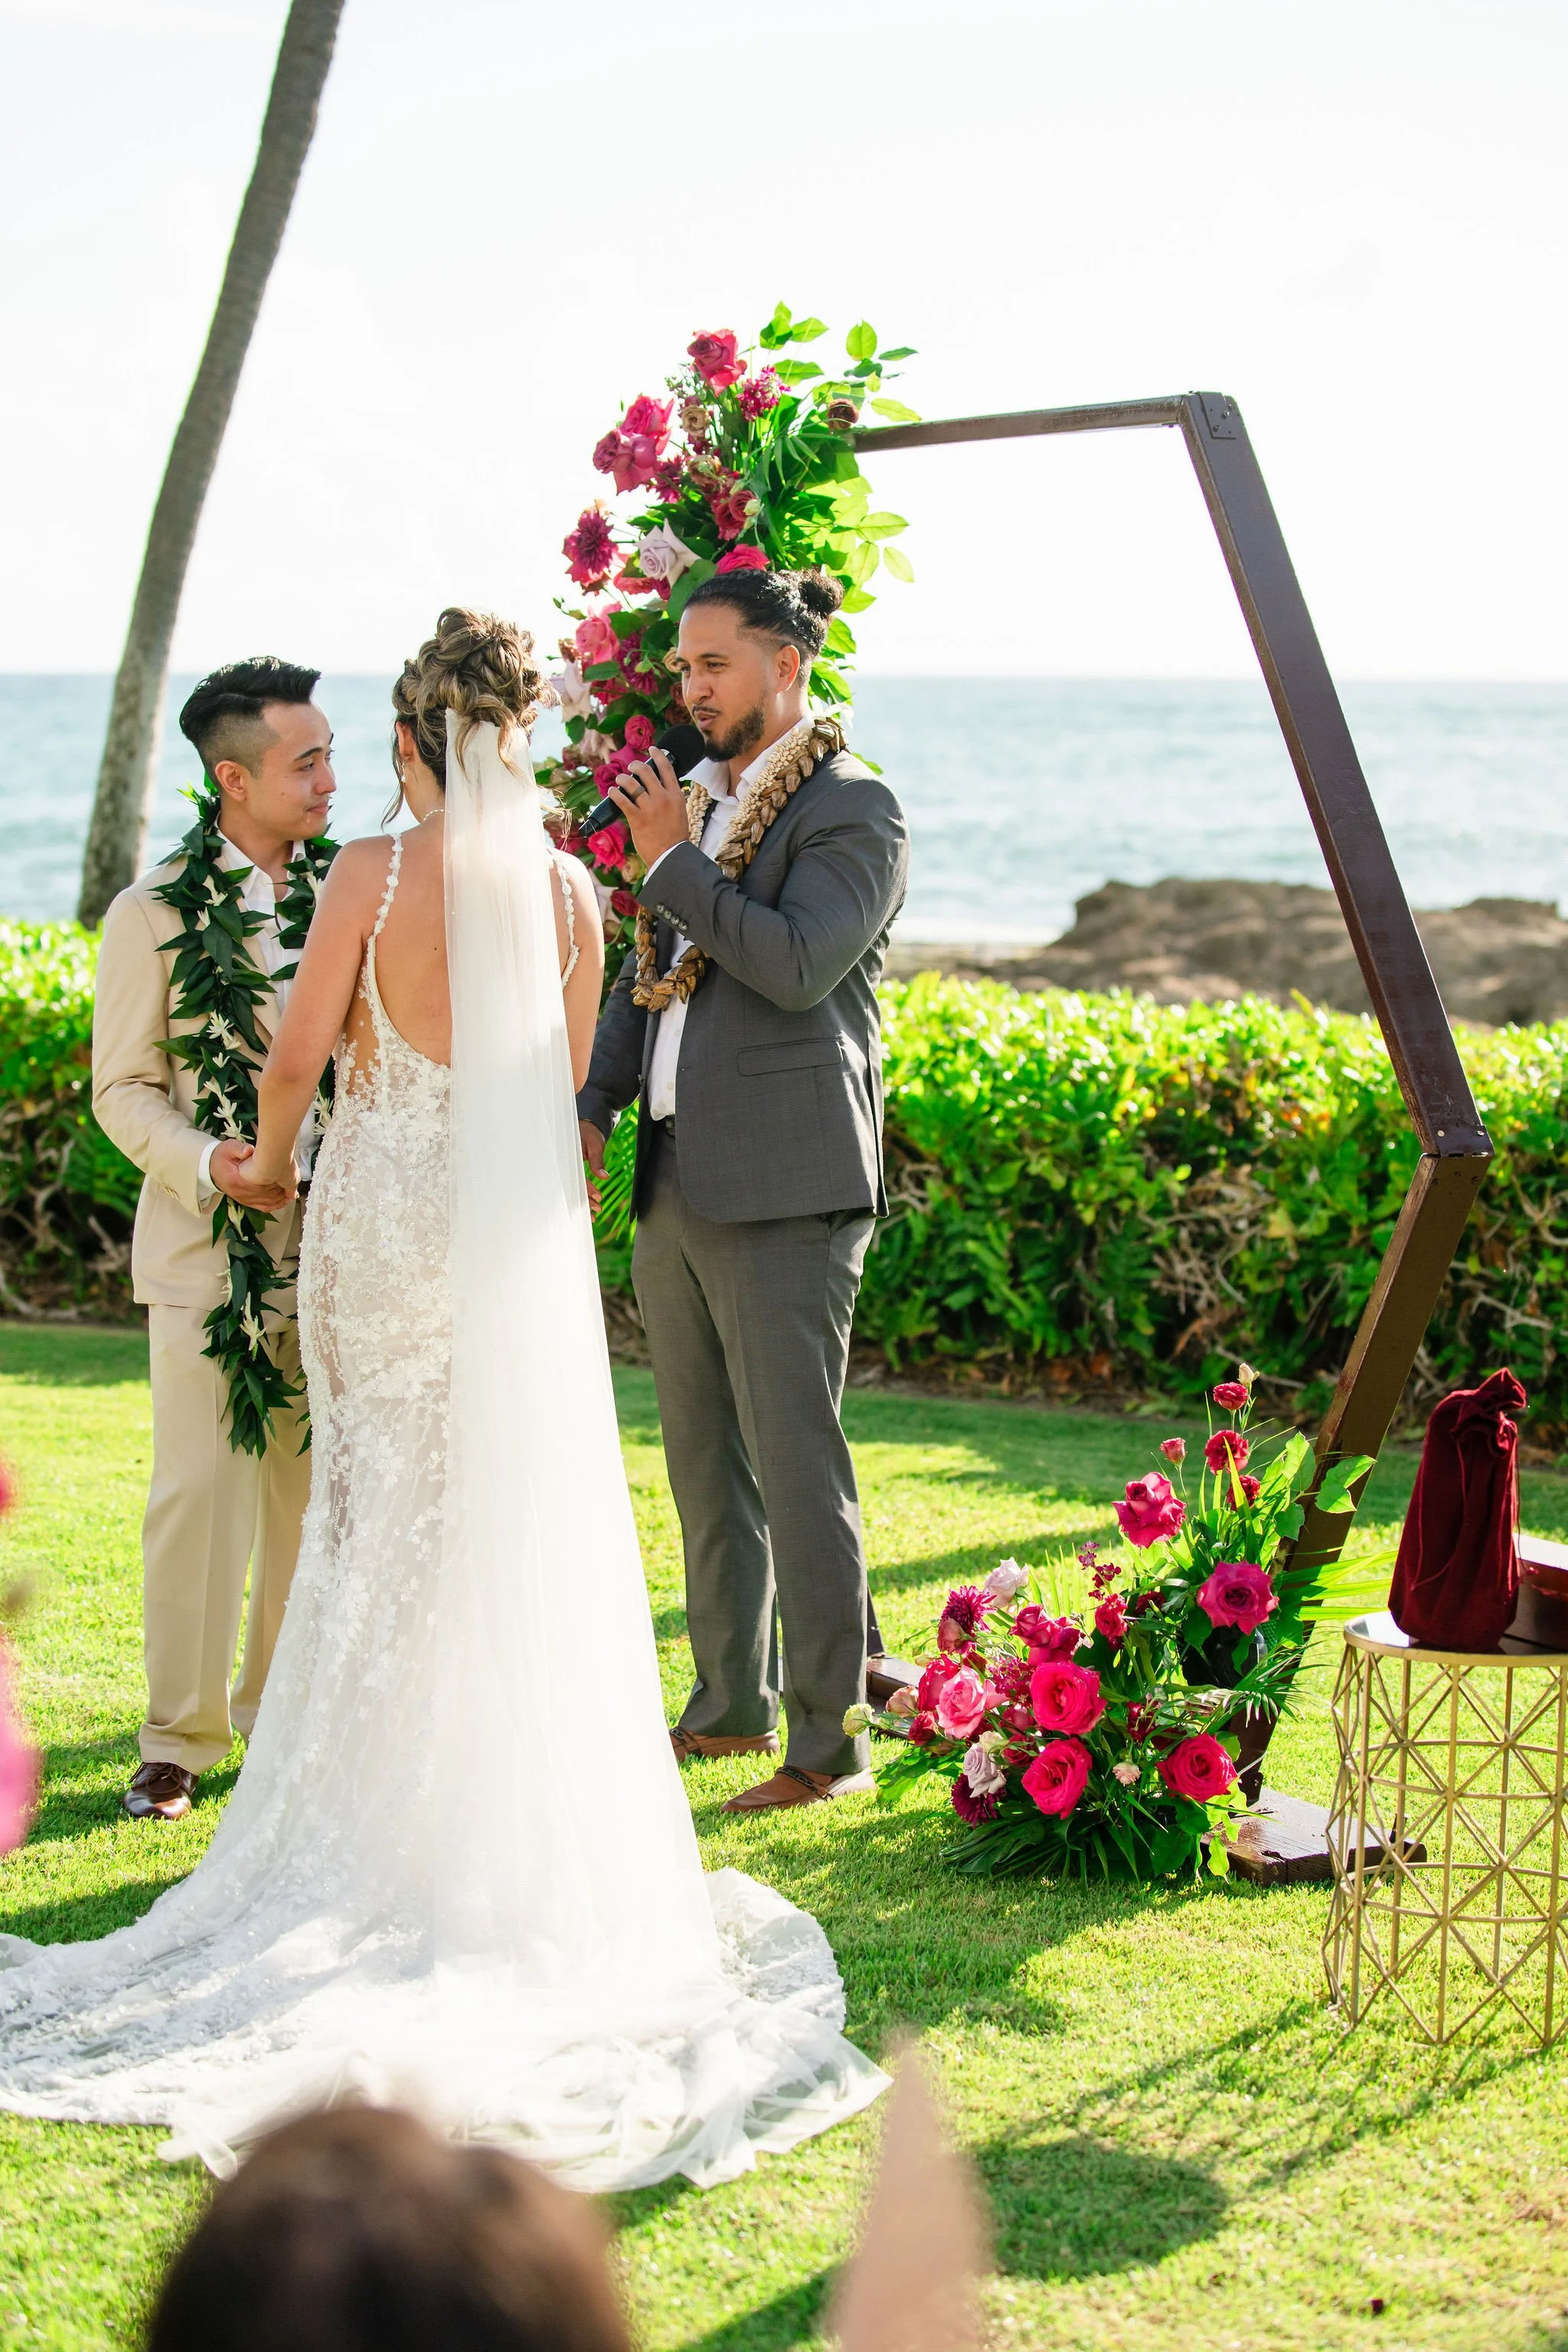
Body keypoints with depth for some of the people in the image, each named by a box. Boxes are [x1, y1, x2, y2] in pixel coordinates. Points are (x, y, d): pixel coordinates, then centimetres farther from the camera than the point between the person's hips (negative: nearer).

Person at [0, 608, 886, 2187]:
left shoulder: (377, 874, -12)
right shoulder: (566, 888, -1)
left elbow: (299, 1055, -9)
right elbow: (568, 1075, 7)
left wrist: (270, 1163, 10)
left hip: (382, 1209, -2)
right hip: (520, 1225, 3)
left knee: (381, 1497, 8)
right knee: (513, 1505, 9)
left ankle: (376, 1796, 14)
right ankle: (507, 1802, 14)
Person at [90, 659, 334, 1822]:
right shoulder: (154, 914, -4)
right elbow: (124, 1087, -2)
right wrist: (206, 1162, -19)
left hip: (331, 1246, 4)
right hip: (208, 1249, -4)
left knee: (314, 1489, 9)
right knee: (201, 1493, -4)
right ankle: (180, 1737, 7)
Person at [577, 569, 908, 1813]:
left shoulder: (854, 809, -7)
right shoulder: (700, 798, 17)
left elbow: (799, 964, -22)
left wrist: (671, 863, -15)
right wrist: (595, 1104, 8)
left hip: (783, 1193, -9)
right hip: (676, 1186, 9)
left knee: (795, 1464, -8)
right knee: (704, 1464, 15)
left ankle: (830, 1738, -2)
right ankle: (732, 1703, 27)